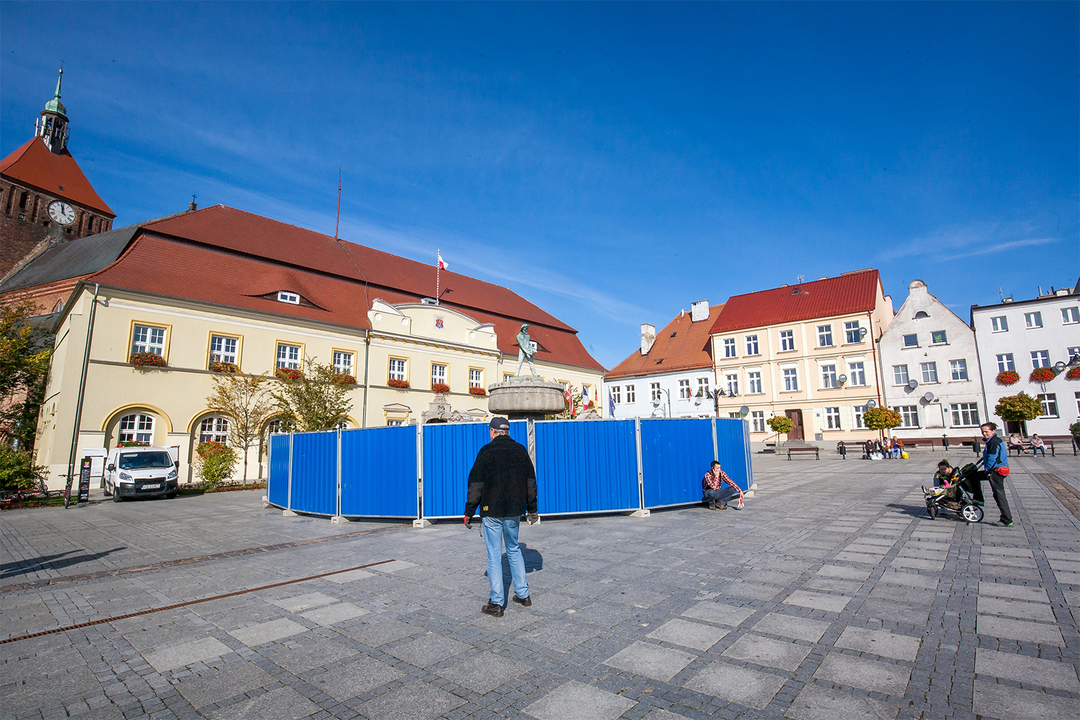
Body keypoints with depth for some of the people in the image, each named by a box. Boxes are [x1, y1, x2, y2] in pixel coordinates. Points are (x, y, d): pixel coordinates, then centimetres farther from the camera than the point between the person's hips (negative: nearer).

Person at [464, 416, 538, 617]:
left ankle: (496, 603, 8)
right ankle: (523, 594, 24)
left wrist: (469, 512, 0)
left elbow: (476, 485, -8)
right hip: (514, 511, 5)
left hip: (492, 512, -4)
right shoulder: (520, 450, 5)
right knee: (514, 549, 20)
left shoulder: (486, 451, -8)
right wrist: (531, 509, 18)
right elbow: (531, 482, 10)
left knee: (494, 555, 3)